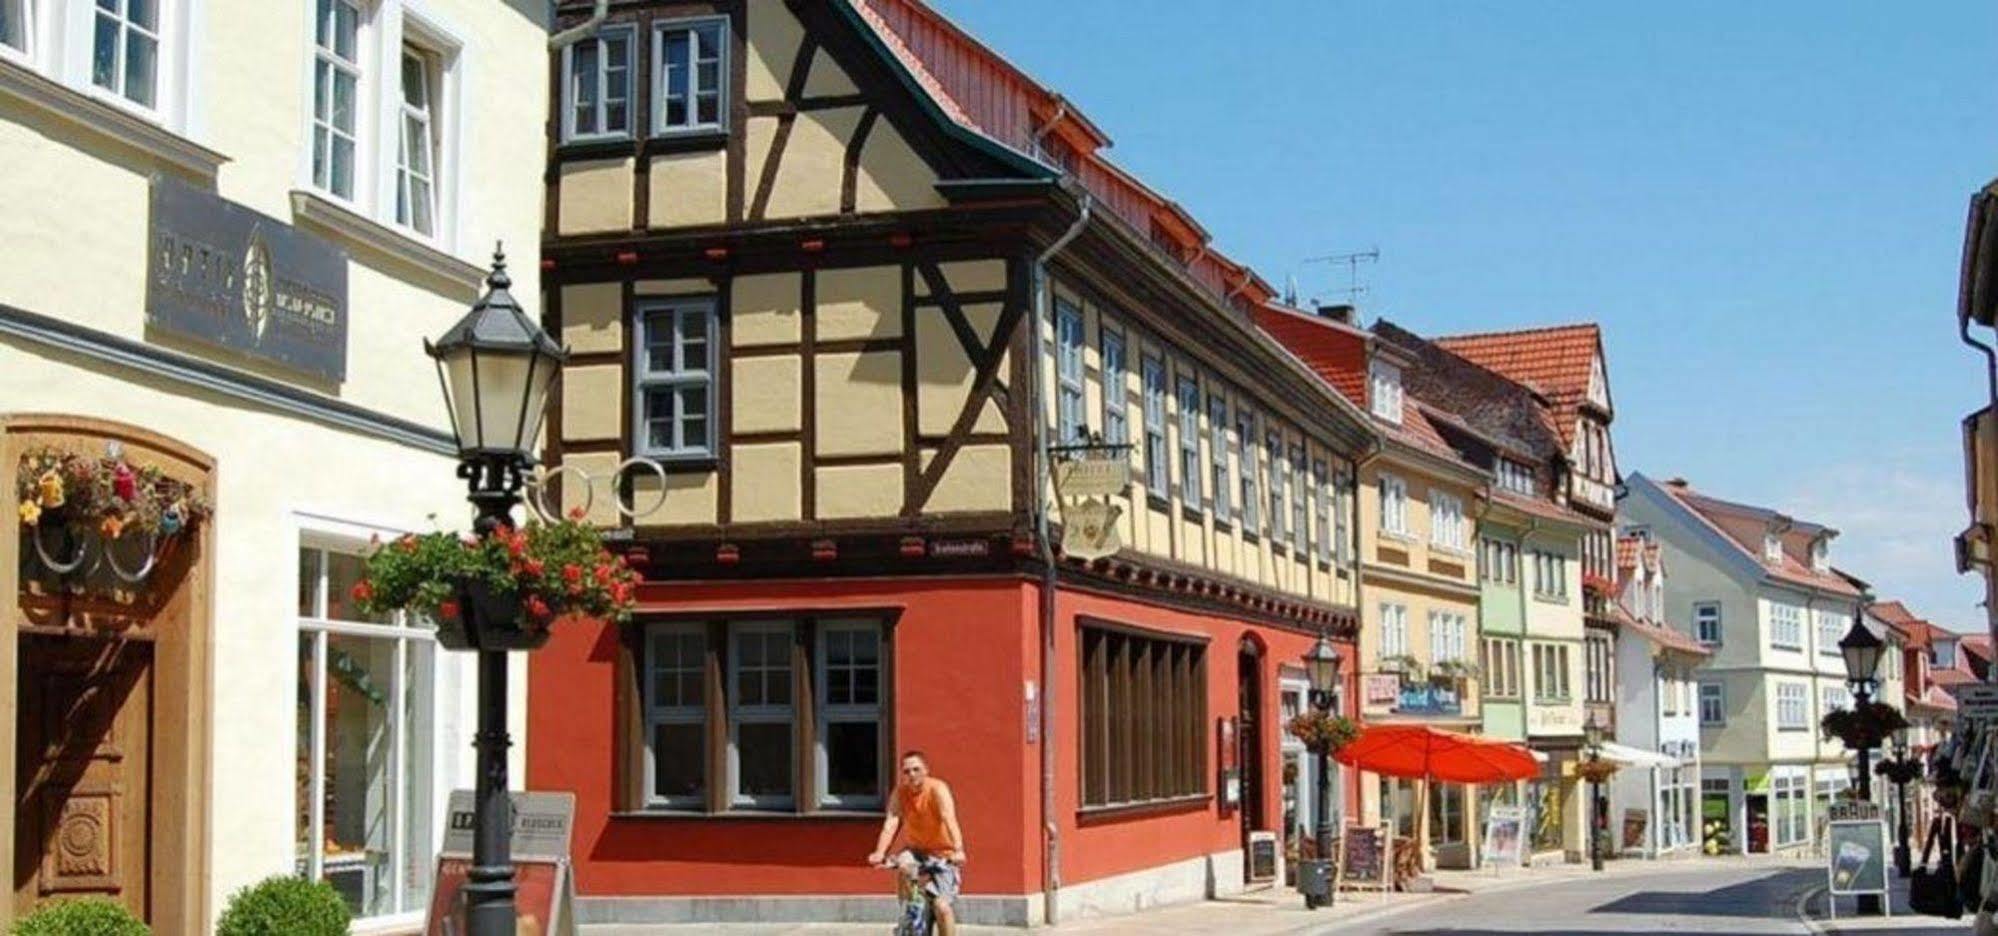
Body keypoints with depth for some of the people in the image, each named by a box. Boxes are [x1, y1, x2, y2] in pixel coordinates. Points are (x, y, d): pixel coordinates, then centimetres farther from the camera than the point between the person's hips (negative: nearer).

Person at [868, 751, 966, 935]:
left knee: (942, 906, -20)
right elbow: (891, 823, -18)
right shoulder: (900, 792, -7)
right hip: (916, 852, 3)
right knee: (902, 866, -30)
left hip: (942, 855, -3)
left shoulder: (937, 789, -19)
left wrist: (958, 850, -49)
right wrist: (879, 853, -35)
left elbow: (949, 819, -33)